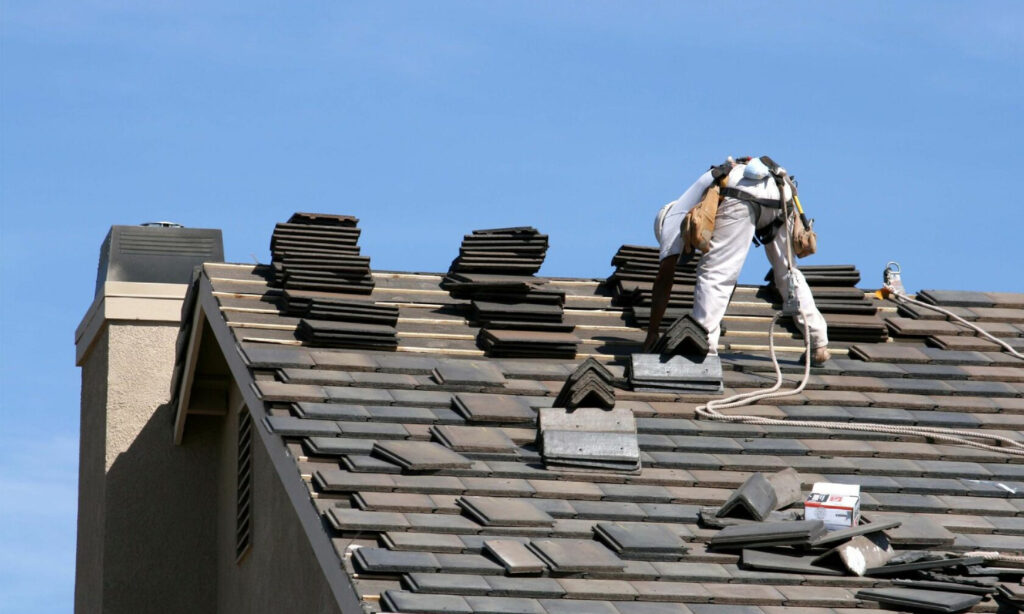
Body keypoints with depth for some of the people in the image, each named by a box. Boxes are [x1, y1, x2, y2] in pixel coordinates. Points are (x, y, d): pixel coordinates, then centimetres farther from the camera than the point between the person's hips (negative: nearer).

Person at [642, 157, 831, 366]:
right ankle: (819, 346, 22)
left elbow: (664, 280, 20)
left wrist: (652, 333, 24)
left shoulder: (673, 217, 26)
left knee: (712, 273, 1)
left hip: (741, 196, -7)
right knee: (787, 273, 22)